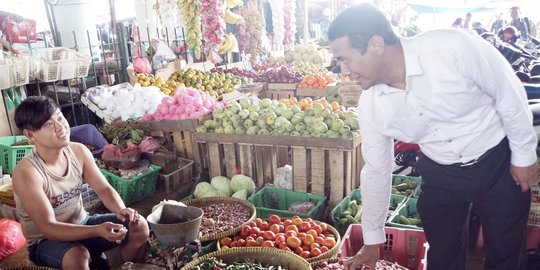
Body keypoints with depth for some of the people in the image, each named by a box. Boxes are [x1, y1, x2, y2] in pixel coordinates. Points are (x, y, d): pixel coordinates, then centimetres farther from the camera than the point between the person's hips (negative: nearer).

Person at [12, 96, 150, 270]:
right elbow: (48, 228, -29)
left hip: (81, 224, 6)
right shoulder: (26, 172, -26)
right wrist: (97, 230, -41)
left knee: (139, 226, -9)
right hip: (45, 241, -5)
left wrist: (121, 210, -27)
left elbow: (104, 189, -6)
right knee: (77, 255, -37)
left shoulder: (79, 151, -9)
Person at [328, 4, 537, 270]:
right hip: (440, 174, 2)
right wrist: (372, 241, 5)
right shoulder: (370, 106, -15)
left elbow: (510, 95, -14)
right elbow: (376, 171, -3)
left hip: (499, 163, -2)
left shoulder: (454, 48, -29)